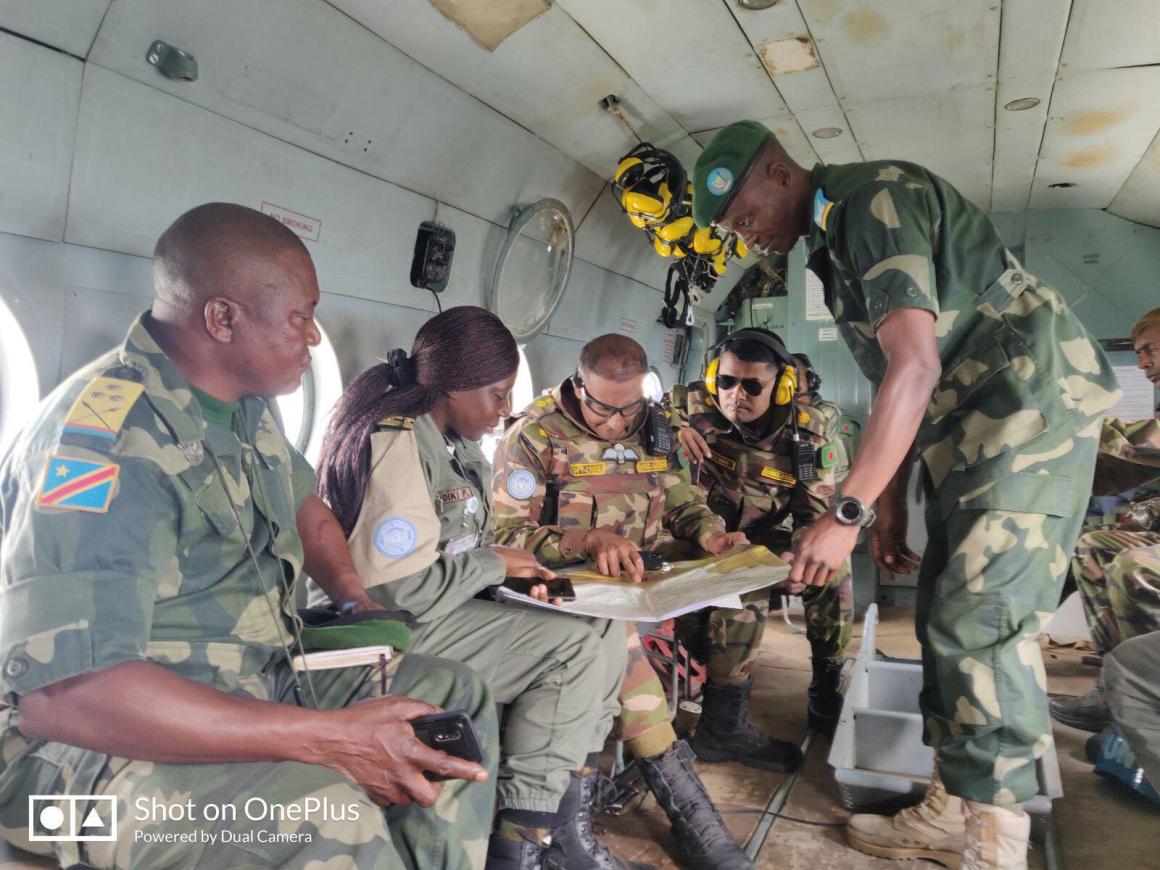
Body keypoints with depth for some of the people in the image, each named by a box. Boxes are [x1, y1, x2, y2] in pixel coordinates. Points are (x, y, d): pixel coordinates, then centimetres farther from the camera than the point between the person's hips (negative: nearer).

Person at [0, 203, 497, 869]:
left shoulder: (247, 407, 6)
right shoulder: (104, 440, -25)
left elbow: (303, 504, 24)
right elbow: (58, 691, -32)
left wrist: (355, 599, 5)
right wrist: (327, 737, -34)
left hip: (259, 688, 9)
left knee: (456, 694, 2)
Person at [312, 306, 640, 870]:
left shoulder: (456, 442, 10)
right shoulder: (395, 443, -22)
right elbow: (404, 589, -27)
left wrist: (520, 565, -2)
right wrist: (495, 564, -13)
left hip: (449, 610, 10)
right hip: (396, 634, -9)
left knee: (603, 629, -1)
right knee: (580, 647, -17)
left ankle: (565, 819, 5)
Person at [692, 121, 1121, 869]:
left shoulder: (872, 198, -15)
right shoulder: (833, 242, 15)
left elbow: (915, 368, -24)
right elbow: (894, 383, 16)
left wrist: (848, 514, -24)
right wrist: (889, 505, 14)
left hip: (1030, 400, -10)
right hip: (969, 426, 10)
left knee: (979, 620, -12)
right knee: (947, 616, 8)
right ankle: (954, 810, 18)